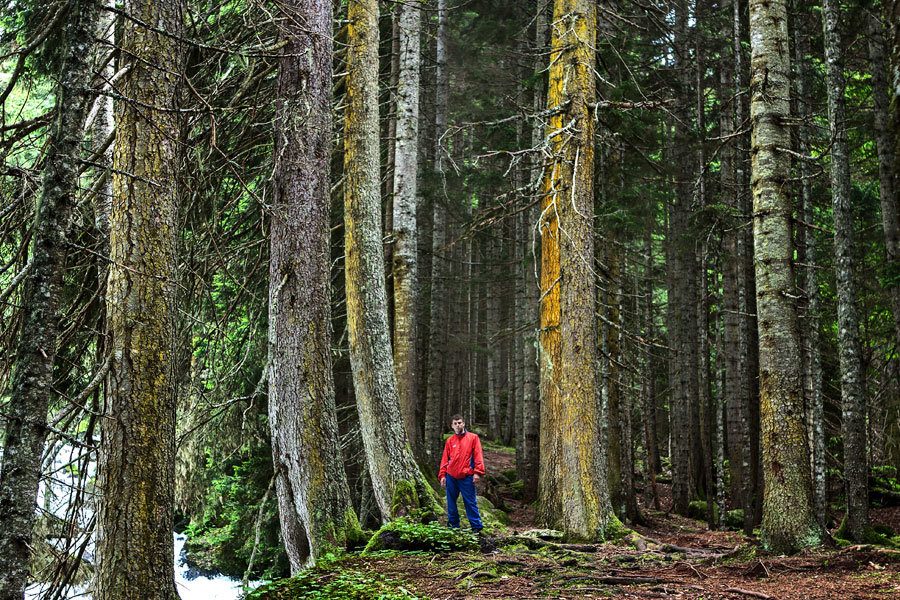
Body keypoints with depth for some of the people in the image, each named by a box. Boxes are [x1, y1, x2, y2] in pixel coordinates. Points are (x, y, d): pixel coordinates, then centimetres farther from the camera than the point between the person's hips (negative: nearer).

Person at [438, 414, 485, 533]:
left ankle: (476, 526, 3)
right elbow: (445, 459, 12)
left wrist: (477, 472, -10)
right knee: (451, 502, 8)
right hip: (451, 477, 3)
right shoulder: (450, 440, 11)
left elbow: (478, 456, -1)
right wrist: (442, 475, 3)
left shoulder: (473, 438, 4)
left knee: (470, 502, -3)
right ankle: (453, 525, 19)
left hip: (467, 477, -3)